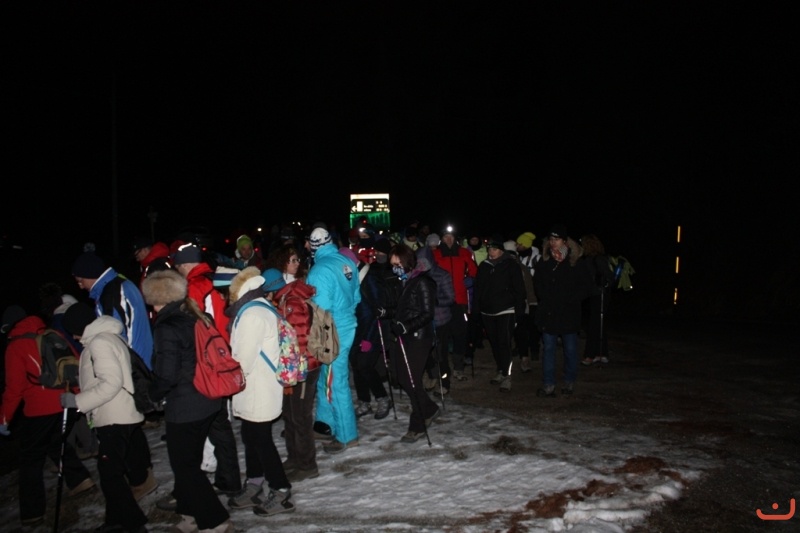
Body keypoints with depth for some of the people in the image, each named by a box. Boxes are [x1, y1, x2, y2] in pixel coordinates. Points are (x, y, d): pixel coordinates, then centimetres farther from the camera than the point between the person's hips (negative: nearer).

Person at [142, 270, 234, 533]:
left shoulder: (166, 328, -19)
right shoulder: (195, 318, 2)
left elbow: (167, 375, -19)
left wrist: (152, 395, -3)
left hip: (184, 408, -8)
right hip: (210, 402, 8)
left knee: (185, 465, 7)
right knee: (190, 461, 23)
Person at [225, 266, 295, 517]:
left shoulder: (252, 314, -19)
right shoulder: (262, 308, 11)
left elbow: (244, 358, -20)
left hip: (257, 391, -10)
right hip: (257, 390, 10)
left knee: (261, 440, 1)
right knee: (252, 437, 18)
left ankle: (281, 493, 12)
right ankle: (254, 486, 32)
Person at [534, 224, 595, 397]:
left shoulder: (576, 262, -6)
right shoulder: (545, 260, 4)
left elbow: (587, 286, -4)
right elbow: (537, 283, 12)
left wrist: (569, 300, -10)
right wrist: (545, 299, -1)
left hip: (568, 314, -2)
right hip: (548, 313, 3)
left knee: (570, 349, 9)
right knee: (548, 349, 3)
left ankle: (569, 383, 24)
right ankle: (548, 386, 8)